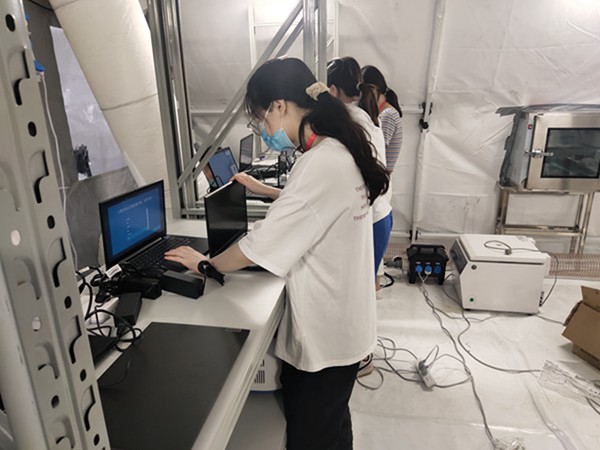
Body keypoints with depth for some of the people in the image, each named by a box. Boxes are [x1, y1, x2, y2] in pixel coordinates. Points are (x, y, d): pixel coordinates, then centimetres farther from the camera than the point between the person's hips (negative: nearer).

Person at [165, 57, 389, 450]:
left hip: (326, 335, -9)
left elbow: (262, 244, -24)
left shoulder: (321, 164, -28)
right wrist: (262, 189, 27)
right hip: (338, 325, 9)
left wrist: (205, 265, -7)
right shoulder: (337, 150, 4)